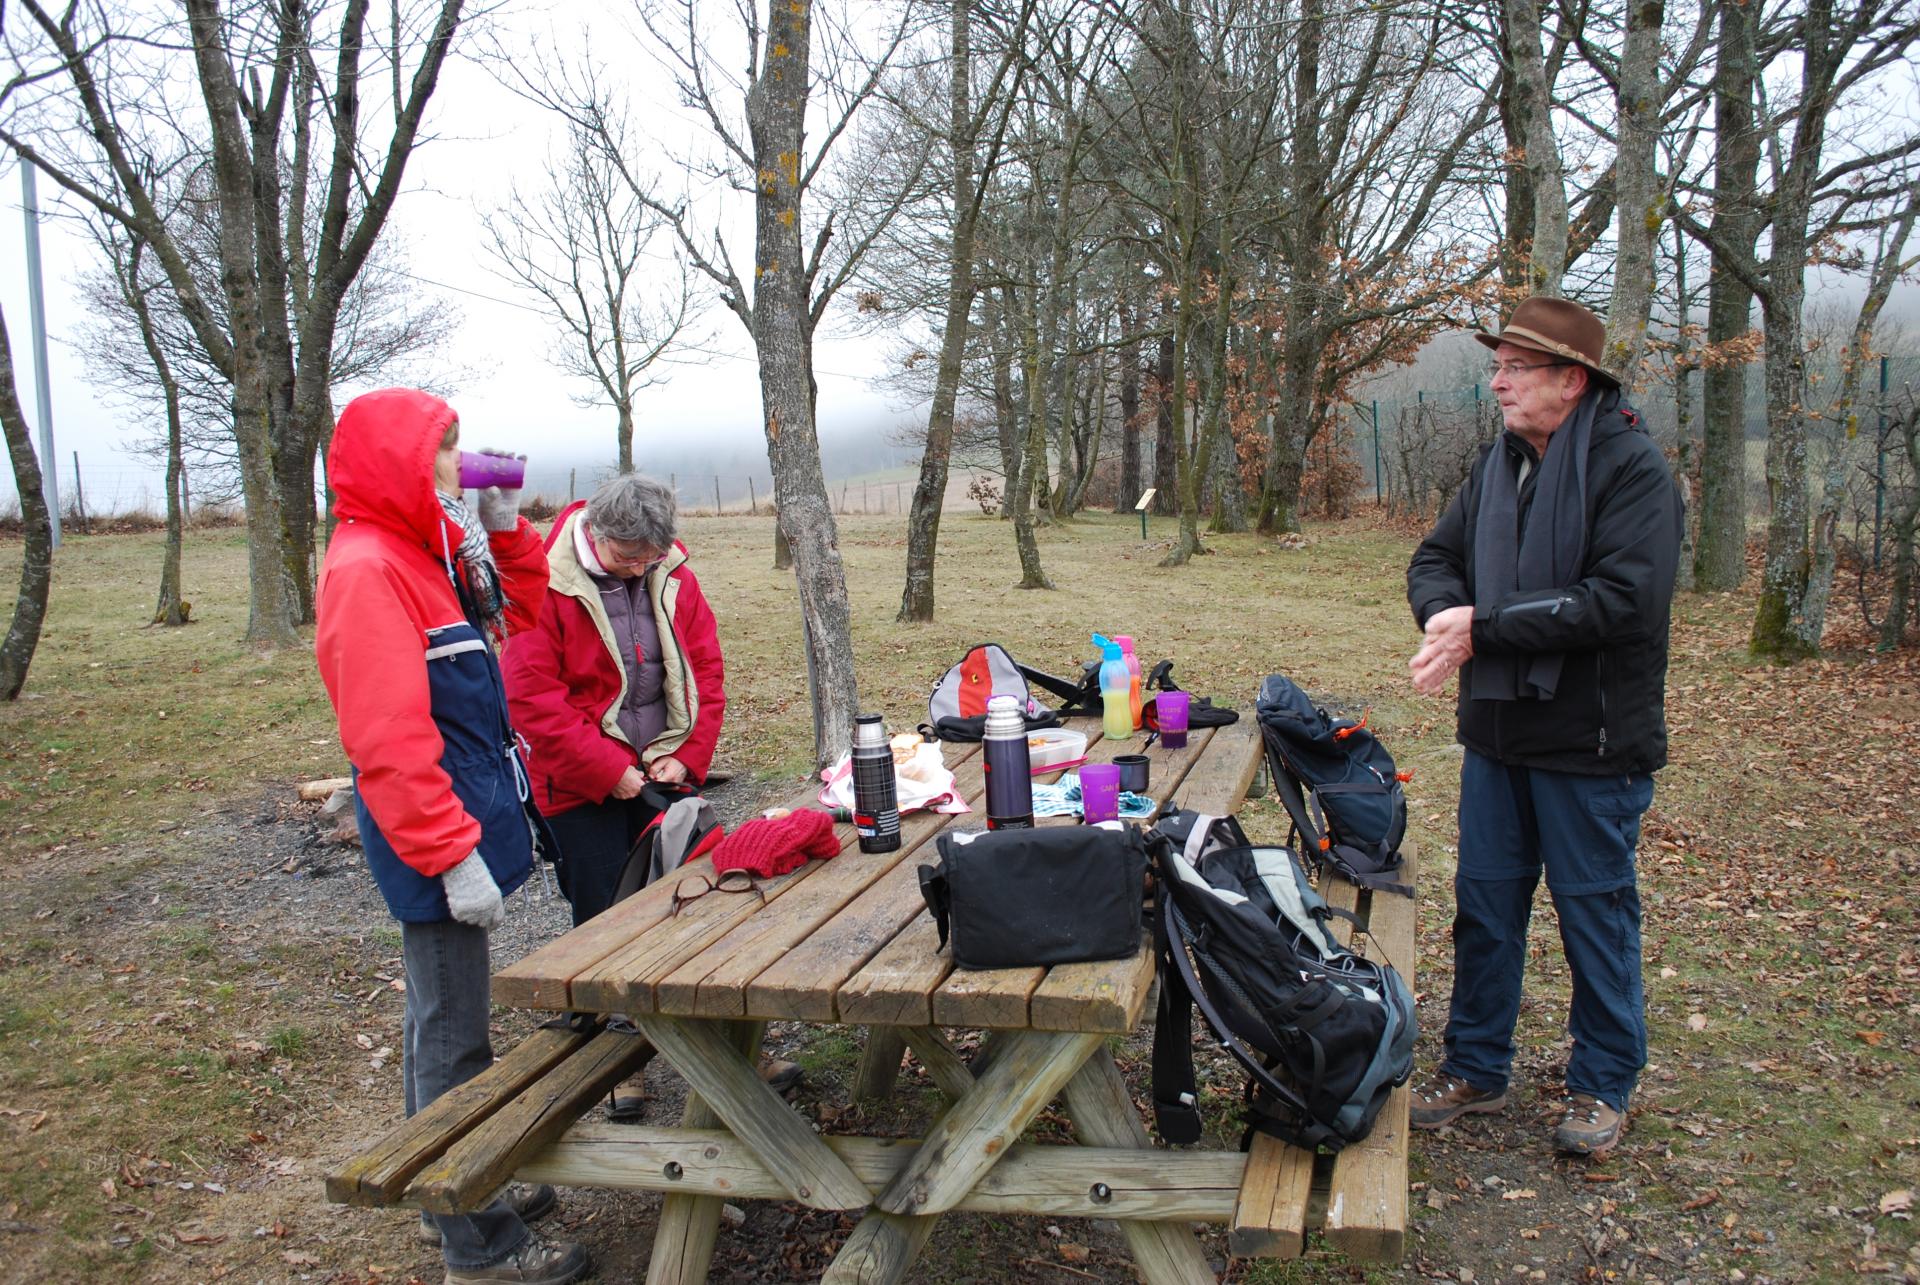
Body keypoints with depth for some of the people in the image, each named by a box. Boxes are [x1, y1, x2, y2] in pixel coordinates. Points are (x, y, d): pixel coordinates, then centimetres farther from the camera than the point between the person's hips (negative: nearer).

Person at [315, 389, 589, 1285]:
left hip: (467, 814, 10)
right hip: (439, 827, -10)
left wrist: (503, 526, 10)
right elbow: (389, 739, -24)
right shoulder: (365, 569, -18)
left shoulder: (431, 551, 11)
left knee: (441, 1019, 20)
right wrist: (454, 855, -23)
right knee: (454, 1035, 1)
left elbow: (521, 612, 24)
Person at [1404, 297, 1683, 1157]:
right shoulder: (1500, 463, 7)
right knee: (1484, 902, 14)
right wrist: (1445, 611, -14)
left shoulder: (1632, 469, -15)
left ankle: (1602, 1086, 27)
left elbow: (1623, 599, -25)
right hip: (1498, 731, 6)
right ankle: (1475, 1069, 29)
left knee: (1595, 911, 9)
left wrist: (1485, 627, -24)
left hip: (1592, 741, -6)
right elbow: (1436, 558, 9)